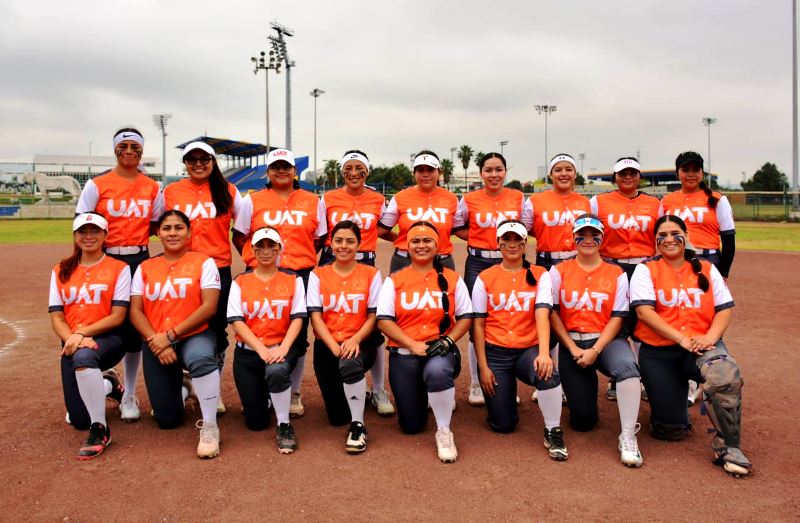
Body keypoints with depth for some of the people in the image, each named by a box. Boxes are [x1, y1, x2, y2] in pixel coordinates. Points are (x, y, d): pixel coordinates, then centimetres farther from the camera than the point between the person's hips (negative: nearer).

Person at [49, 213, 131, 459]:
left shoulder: (119, 268, 0)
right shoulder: (61, 271, 11)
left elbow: (118, 316, -7)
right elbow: (56, 317, 4)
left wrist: (82, 333, -19)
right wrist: (72, 339, -16)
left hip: (108, 340, -4)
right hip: (72, 345, 4)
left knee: (83, 355, -41)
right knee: (79, 420, -2)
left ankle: (100, 430, -26)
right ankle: (107, 385, 33)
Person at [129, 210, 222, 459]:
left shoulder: (203, 262, 0)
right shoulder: (145, 268, 10)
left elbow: (209, 307, -11)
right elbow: (135, 312, 2)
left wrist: (170, 335, -16)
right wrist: (156, 341, -14)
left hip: (194, 336, -3)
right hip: (156, 345, 3)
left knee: (201, 359, -41)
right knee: (167, 420, 1)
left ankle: (209, 427, -24)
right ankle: (178, 387, 36)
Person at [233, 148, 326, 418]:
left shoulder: (313, 202, 8)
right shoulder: (252, 201, 7)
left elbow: (319, 240, 13)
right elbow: (239, 237, 9)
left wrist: (300, 259, 5)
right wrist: (259, 257, 2)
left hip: (301, 275, 1)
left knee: (298, 335, 3)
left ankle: (293, 393, 18)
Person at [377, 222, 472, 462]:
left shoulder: (452, 278, 7)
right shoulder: (394, 280, 5)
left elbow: (465, 317, 6)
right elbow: (384, 321, -3)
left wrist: (447, 340, -12)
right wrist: (413, 344, -15)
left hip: (440, 351, -1)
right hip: (404, 354, 1)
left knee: (438, 371, -40)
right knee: (412, 425, 1)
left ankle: (444, 432, -15)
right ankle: (423, 395, 38)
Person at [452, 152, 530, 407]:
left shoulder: (518, 198, 5)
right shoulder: (469, 199, 1)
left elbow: (526, 228, 14)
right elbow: (457, 228, 10)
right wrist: (479, 238, -1)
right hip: (478, 263, -1)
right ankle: (476, 383, 13)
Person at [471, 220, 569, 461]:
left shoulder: (539, 275, 1)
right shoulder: (485, 278, 3)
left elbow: (542, 316, -14)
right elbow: (478, 325, 2)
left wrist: (544, 352, -30)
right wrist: (483, 367, -4)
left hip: (529, 350, 0)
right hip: (496, 352, 1)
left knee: (548, 373, -36)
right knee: (503, 424, -3)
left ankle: (553, 432, -11)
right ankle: (506, 390, 32)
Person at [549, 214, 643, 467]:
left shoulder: (616, 273, 3)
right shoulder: (559, 271, 4)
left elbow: (617, 317, -3)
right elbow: (553, 314, -1)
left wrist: (595, 351, -14)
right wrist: (574, 349, -10)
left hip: (606, 340, 0)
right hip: (570, 343, 1)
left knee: (626, 366, -37)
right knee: (582, 419, -3)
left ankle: (628, 437, -23)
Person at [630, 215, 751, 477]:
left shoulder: (707, 269, 11)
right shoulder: (646, 270, 2)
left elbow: (725, 308, 4)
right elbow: (644, 310, -11)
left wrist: (710, 337, -15)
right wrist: (681, 338, -20)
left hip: (701, 345, 1)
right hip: (658, 352, -1)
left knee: (725, 374, -36)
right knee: (671, 430, -3)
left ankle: (728, 447, -18)